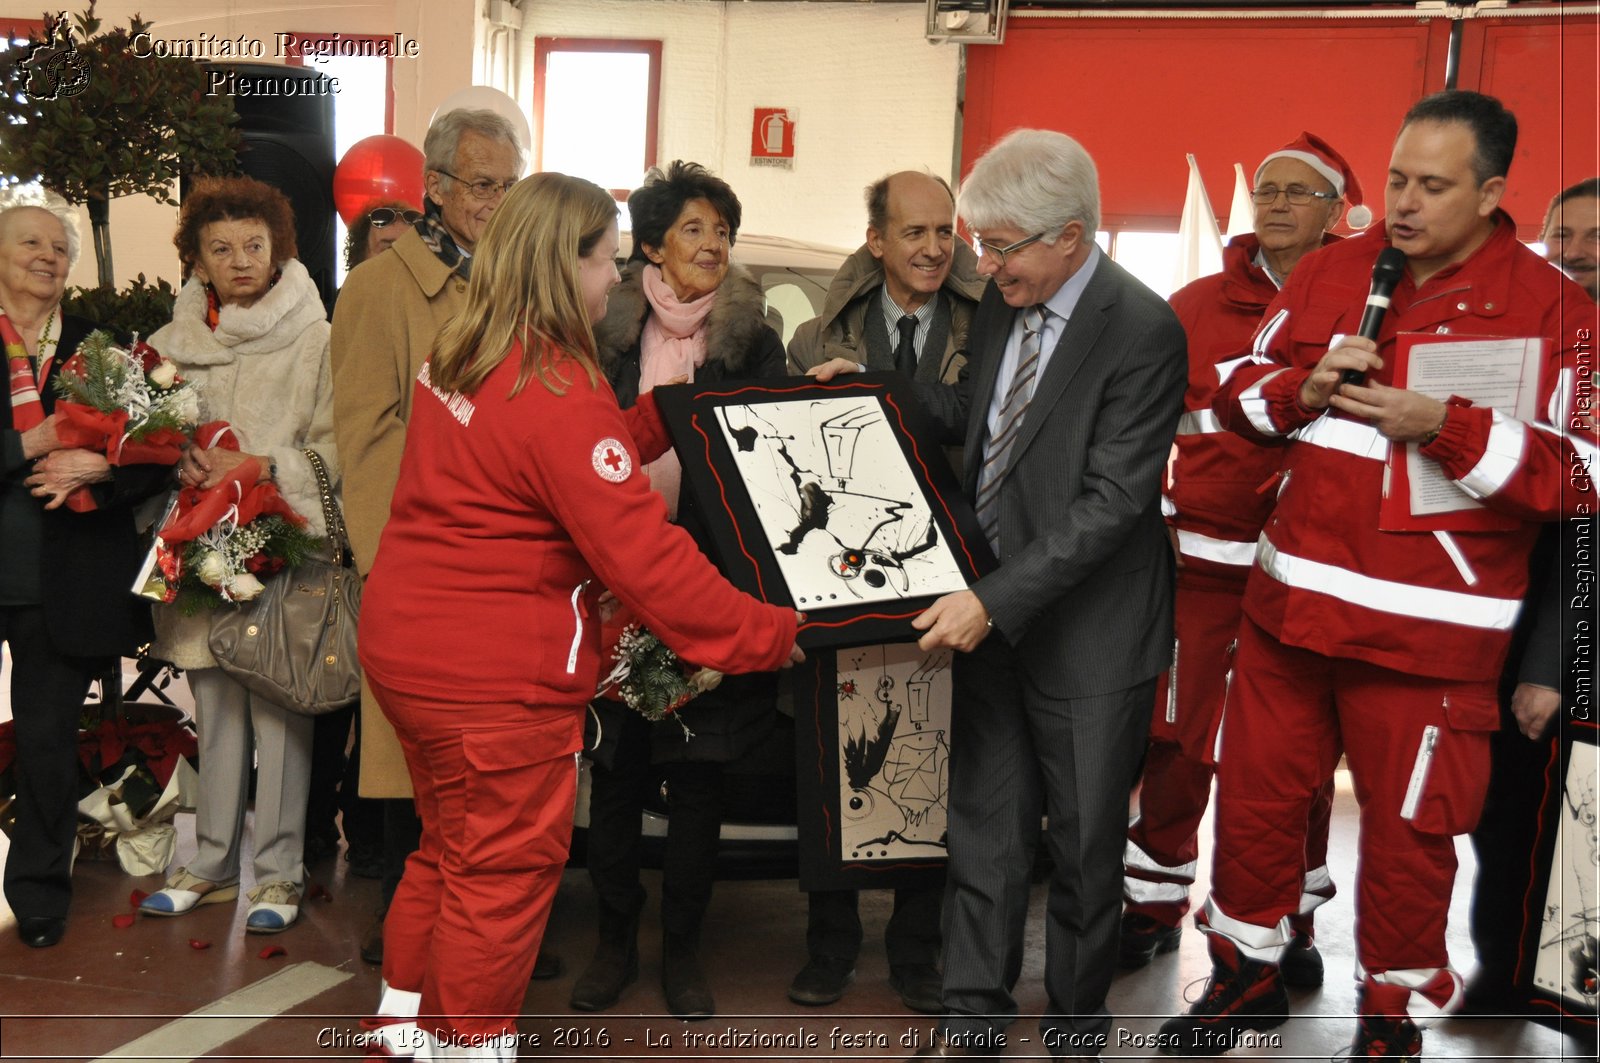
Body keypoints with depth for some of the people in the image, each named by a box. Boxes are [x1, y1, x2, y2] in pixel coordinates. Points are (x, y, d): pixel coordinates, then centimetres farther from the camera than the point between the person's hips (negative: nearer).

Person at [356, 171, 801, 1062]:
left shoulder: (462, 358, 6)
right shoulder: (560, 395, -22)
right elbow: (642, 554, -25)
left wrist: (663, 412, 6)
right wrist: (768, 635, -19)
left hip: (408, 646, 10)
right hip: (496, 677, -10)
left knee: (452, 849, 24)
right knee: (507, 869, 7)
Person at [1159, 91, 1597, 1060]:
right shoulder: (1329, 272, 7)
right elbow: (1240, 395, 14)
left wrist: (1443, 426, -23)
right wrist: (1303, 387, -8)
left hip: (1429, 633, -4)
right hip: (1291, 606, 5)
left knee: (1408, 834, 7)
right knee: (1255, 798, 15)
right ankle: (1248, 979, 36)